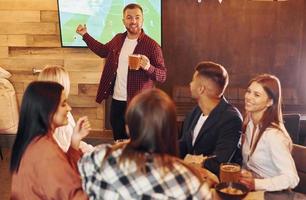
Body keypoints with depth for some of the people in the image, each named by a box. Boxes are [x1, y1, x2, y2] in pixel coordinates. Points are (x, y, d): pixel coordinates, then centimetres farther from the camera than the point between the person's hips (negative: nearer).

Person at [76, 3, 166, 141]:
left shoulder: (152, 45, -13)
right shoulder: (118, 39, 6)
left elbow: (163, 76, -13)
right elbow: (103, 50, 27)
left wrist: (148, 67, -33)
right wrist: (85, 35, 23)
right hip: (116, 100, 6)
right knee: (118, 140, 17)